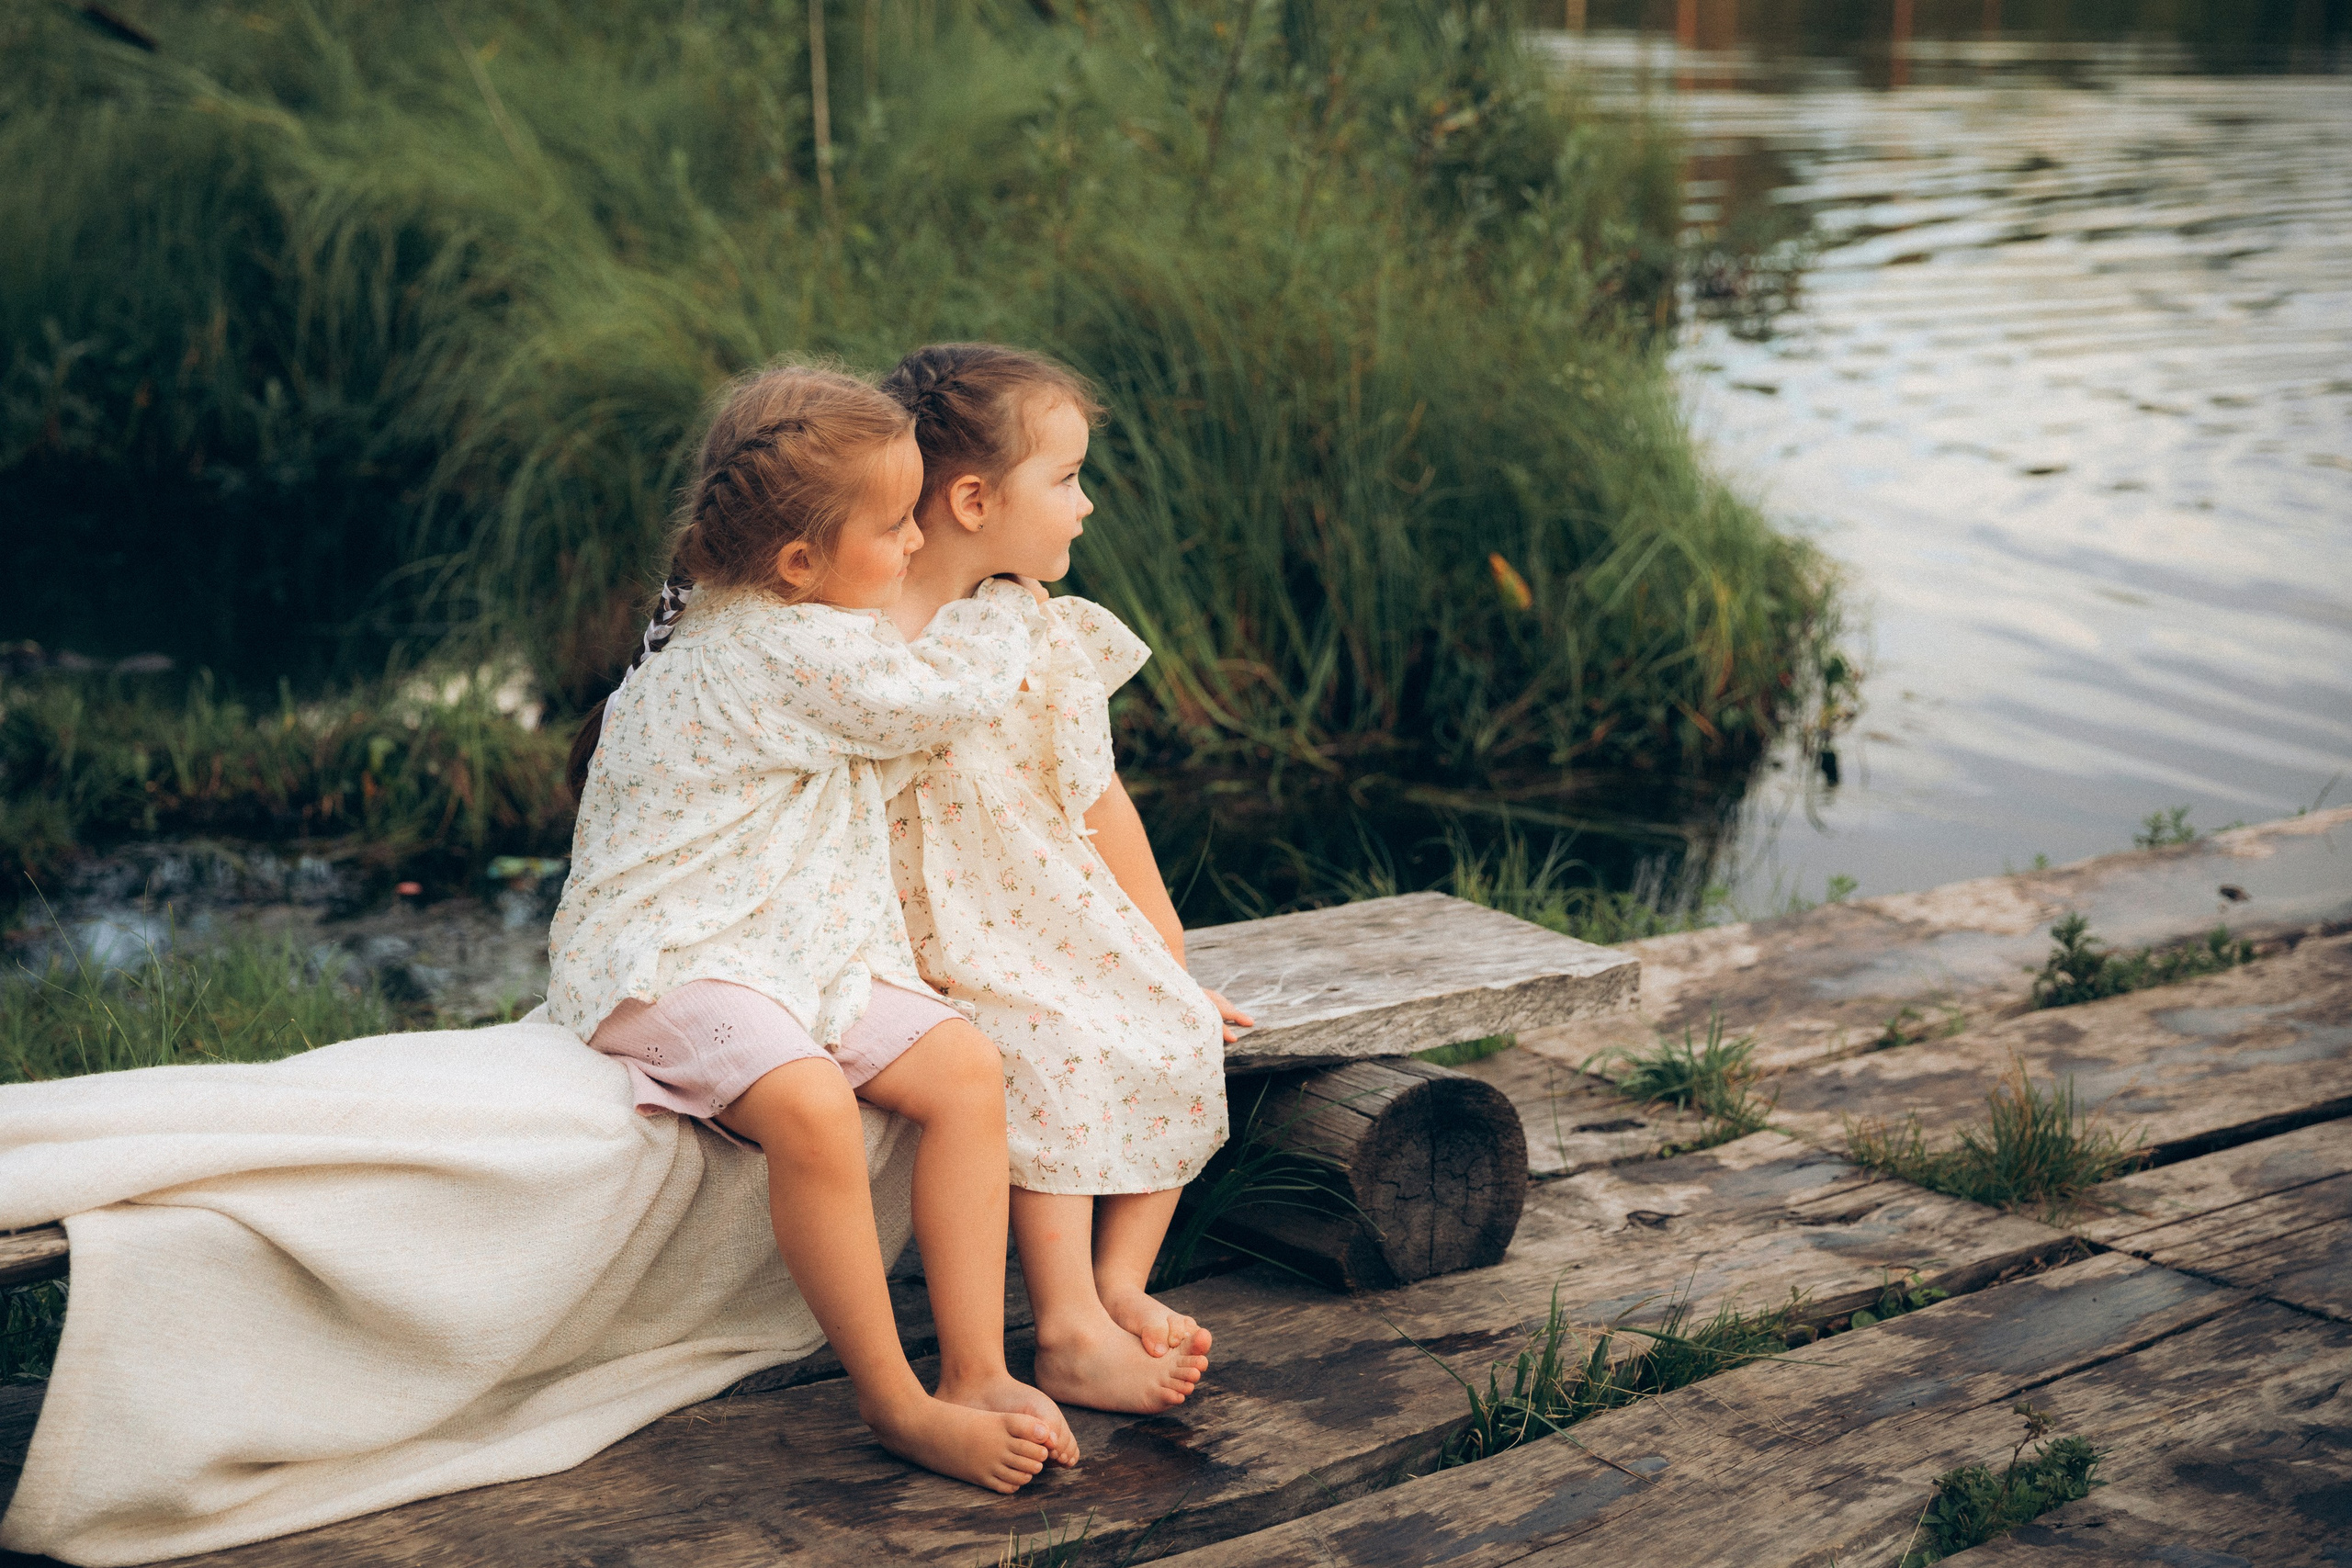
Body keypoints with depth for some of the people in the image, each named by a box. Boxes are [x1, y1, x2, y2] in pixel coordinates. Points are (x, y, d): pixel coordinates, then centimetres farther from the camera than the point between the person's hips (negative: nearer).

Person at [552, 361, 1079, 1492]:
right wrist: (1003, 606, 8)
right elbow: (942, 691, -10)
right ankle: (895, 1403, -20)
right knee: (811, 1108, -36)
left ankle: (976, 1369, -5)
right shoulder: (791, 655, -21)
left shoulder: (761, 620, 13)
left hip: (801, 951, 11)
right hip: (675, 960, -11)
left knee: (966, 1070, -6)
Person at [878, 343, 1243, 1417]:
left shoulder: (1047, 634, 4)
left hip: (1068, 920, 7)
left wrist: (1169, 956, 9)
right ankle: (1070, 1337, -18)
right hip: (953, 942, -7)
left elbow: (1102, 806, 9)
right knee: (1055, 1057, -26)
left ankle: (1120, 1283, 0)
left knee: (1178, 1032, -10)